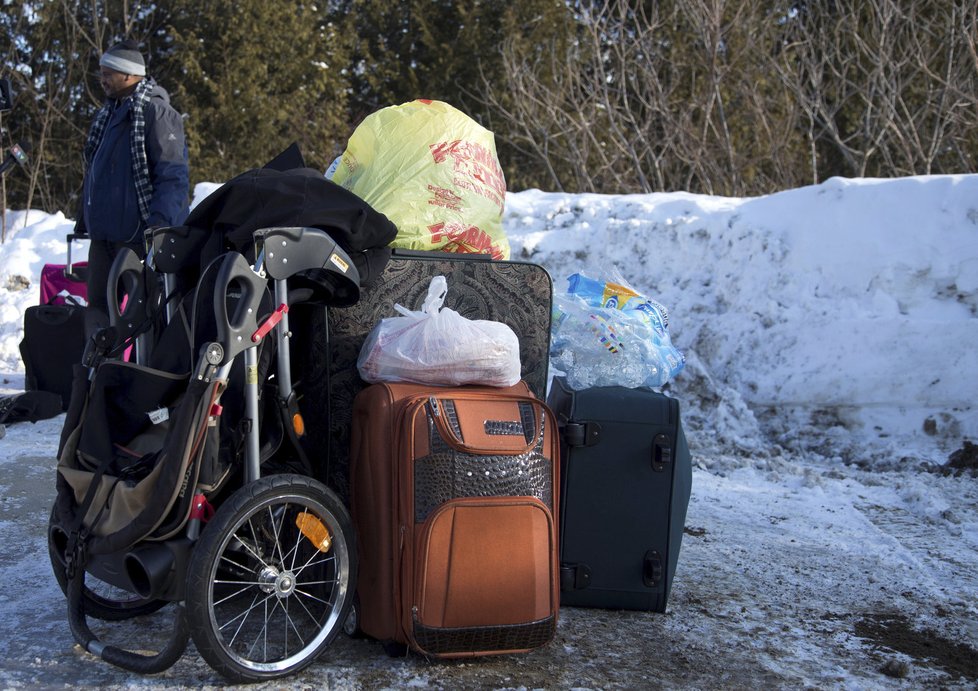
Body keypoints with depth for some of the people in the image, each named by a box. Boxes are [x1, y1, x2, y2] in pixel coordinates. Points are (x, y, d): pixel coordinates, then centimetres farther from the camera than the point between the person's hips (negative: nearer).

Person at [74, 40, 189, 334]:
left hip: (138, 236, -9)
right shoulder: (108, 113, 18)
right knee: (98, 304, 10)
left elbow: (174, 177, -17)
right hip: (103, 234, 9)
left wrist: (158, 225, -25)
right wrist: (84, 219, 22)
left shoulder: (156, 113, -11)